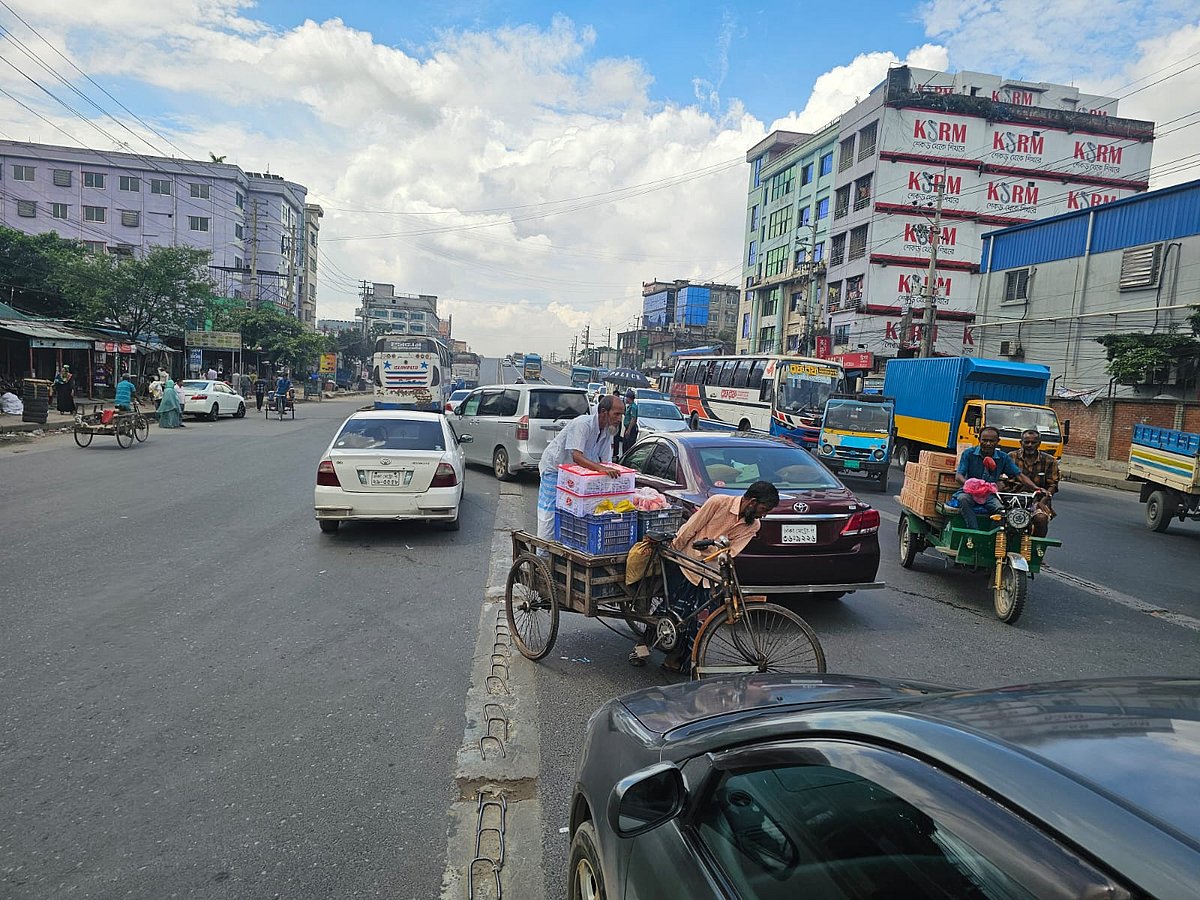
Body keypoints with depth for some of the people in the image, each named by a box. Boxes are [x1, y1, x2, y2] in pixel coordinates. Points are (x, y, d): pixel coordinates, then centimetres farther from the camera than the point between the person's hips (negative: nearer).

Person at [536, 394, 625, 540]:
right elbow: (576, 456, -40)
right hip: (554, 468, -7)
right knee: (549, 514, -5)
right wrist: (600, 468, -51)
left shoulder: (607, 431, -3)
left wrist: (611, 472, -21)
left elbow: (606, 461, -2)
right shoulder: (583, 424, -29)